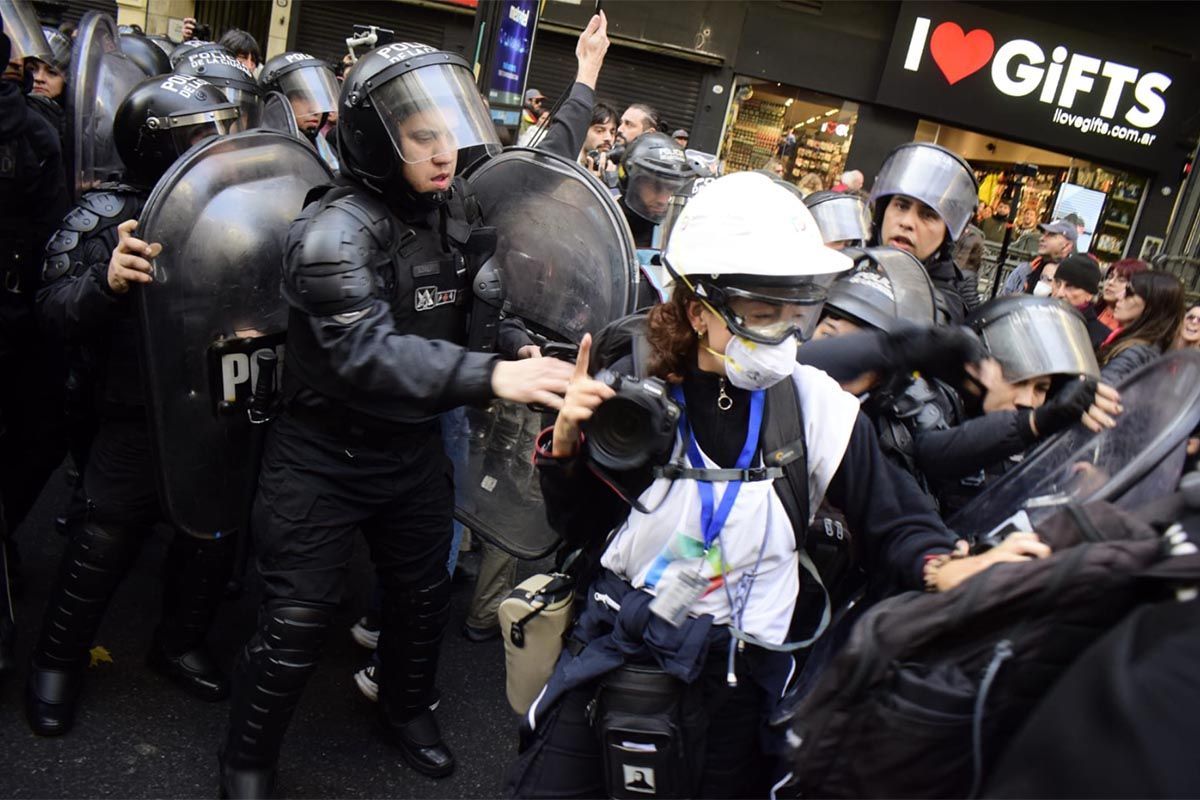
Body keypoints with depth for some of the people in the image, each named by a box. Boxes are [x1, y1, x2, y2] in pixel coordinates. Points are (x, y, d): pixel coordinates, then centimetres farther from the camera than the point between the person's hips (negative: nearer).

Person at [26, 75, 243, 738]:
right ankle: (57, 661, 32)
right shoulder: (108, 220, -13)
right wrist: (107, 281, -39)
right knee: (106, 542, 7)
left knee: (212, 536, 16)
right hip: (139, 422, -5)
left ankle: (179, 644, 40)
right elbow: (56, 310, -21)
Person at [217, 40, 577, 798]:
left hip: (414, 447, 6)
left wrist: (518, 342, -18)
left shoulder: (458, 206, -3)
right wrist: (490, 375, -49)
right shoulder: (334, 232, -24)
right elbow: (368, 354, -37)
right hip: (323, 456, -6)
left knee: (424, 592, 20)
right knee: (299, 620, 1)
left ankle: (407, 710, 47)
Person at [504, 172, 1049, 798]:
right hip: (620, 638, 0)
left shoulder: (813, 404, -10)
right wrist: (566, 444, -17)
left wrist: (946, 569, -25)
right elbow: (582, 528, -1)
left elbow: (890, 521, -5)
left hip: (738, 666, 0)